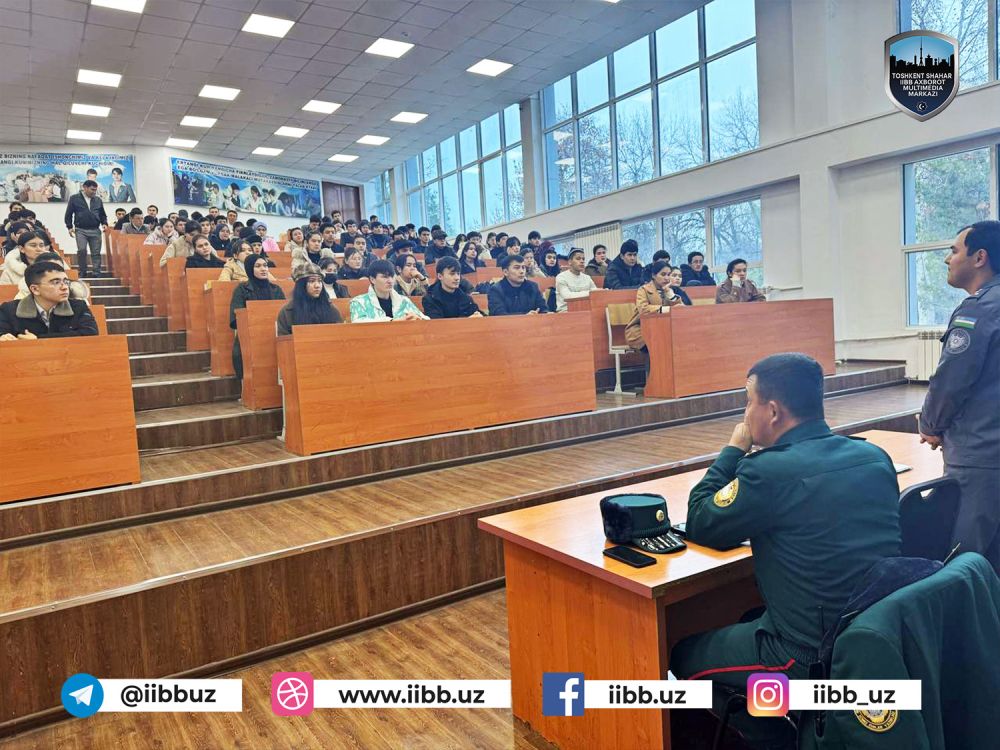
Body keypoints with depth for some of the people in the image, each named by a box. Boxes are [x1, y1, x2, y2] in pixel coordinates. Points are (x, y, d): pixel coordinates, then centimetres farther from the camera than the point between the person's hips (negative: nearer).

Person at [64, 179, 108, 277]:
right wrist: (70, 227, -1)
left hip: (95, 230, 3)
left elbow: (102, 214, 21)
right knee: (82, 250, -12)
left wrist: (104, 223, 4)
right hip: (81, 230, -3)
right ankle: (82, 273, -1)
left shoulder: (98, 200, 14)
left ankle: (97, 273, 4)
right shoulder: (74, 199, 5)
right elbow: (68, 214, 7)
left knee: (96, 252, 1)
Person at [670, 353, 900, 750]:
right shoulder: (875, 457, -1)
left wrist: (734, 449, -2)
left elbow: (699, 526, -8)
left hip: (813, 657, -7)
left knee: (684, 654, 13)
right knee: (749, 621, 30)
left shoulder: (770, 470, -24)